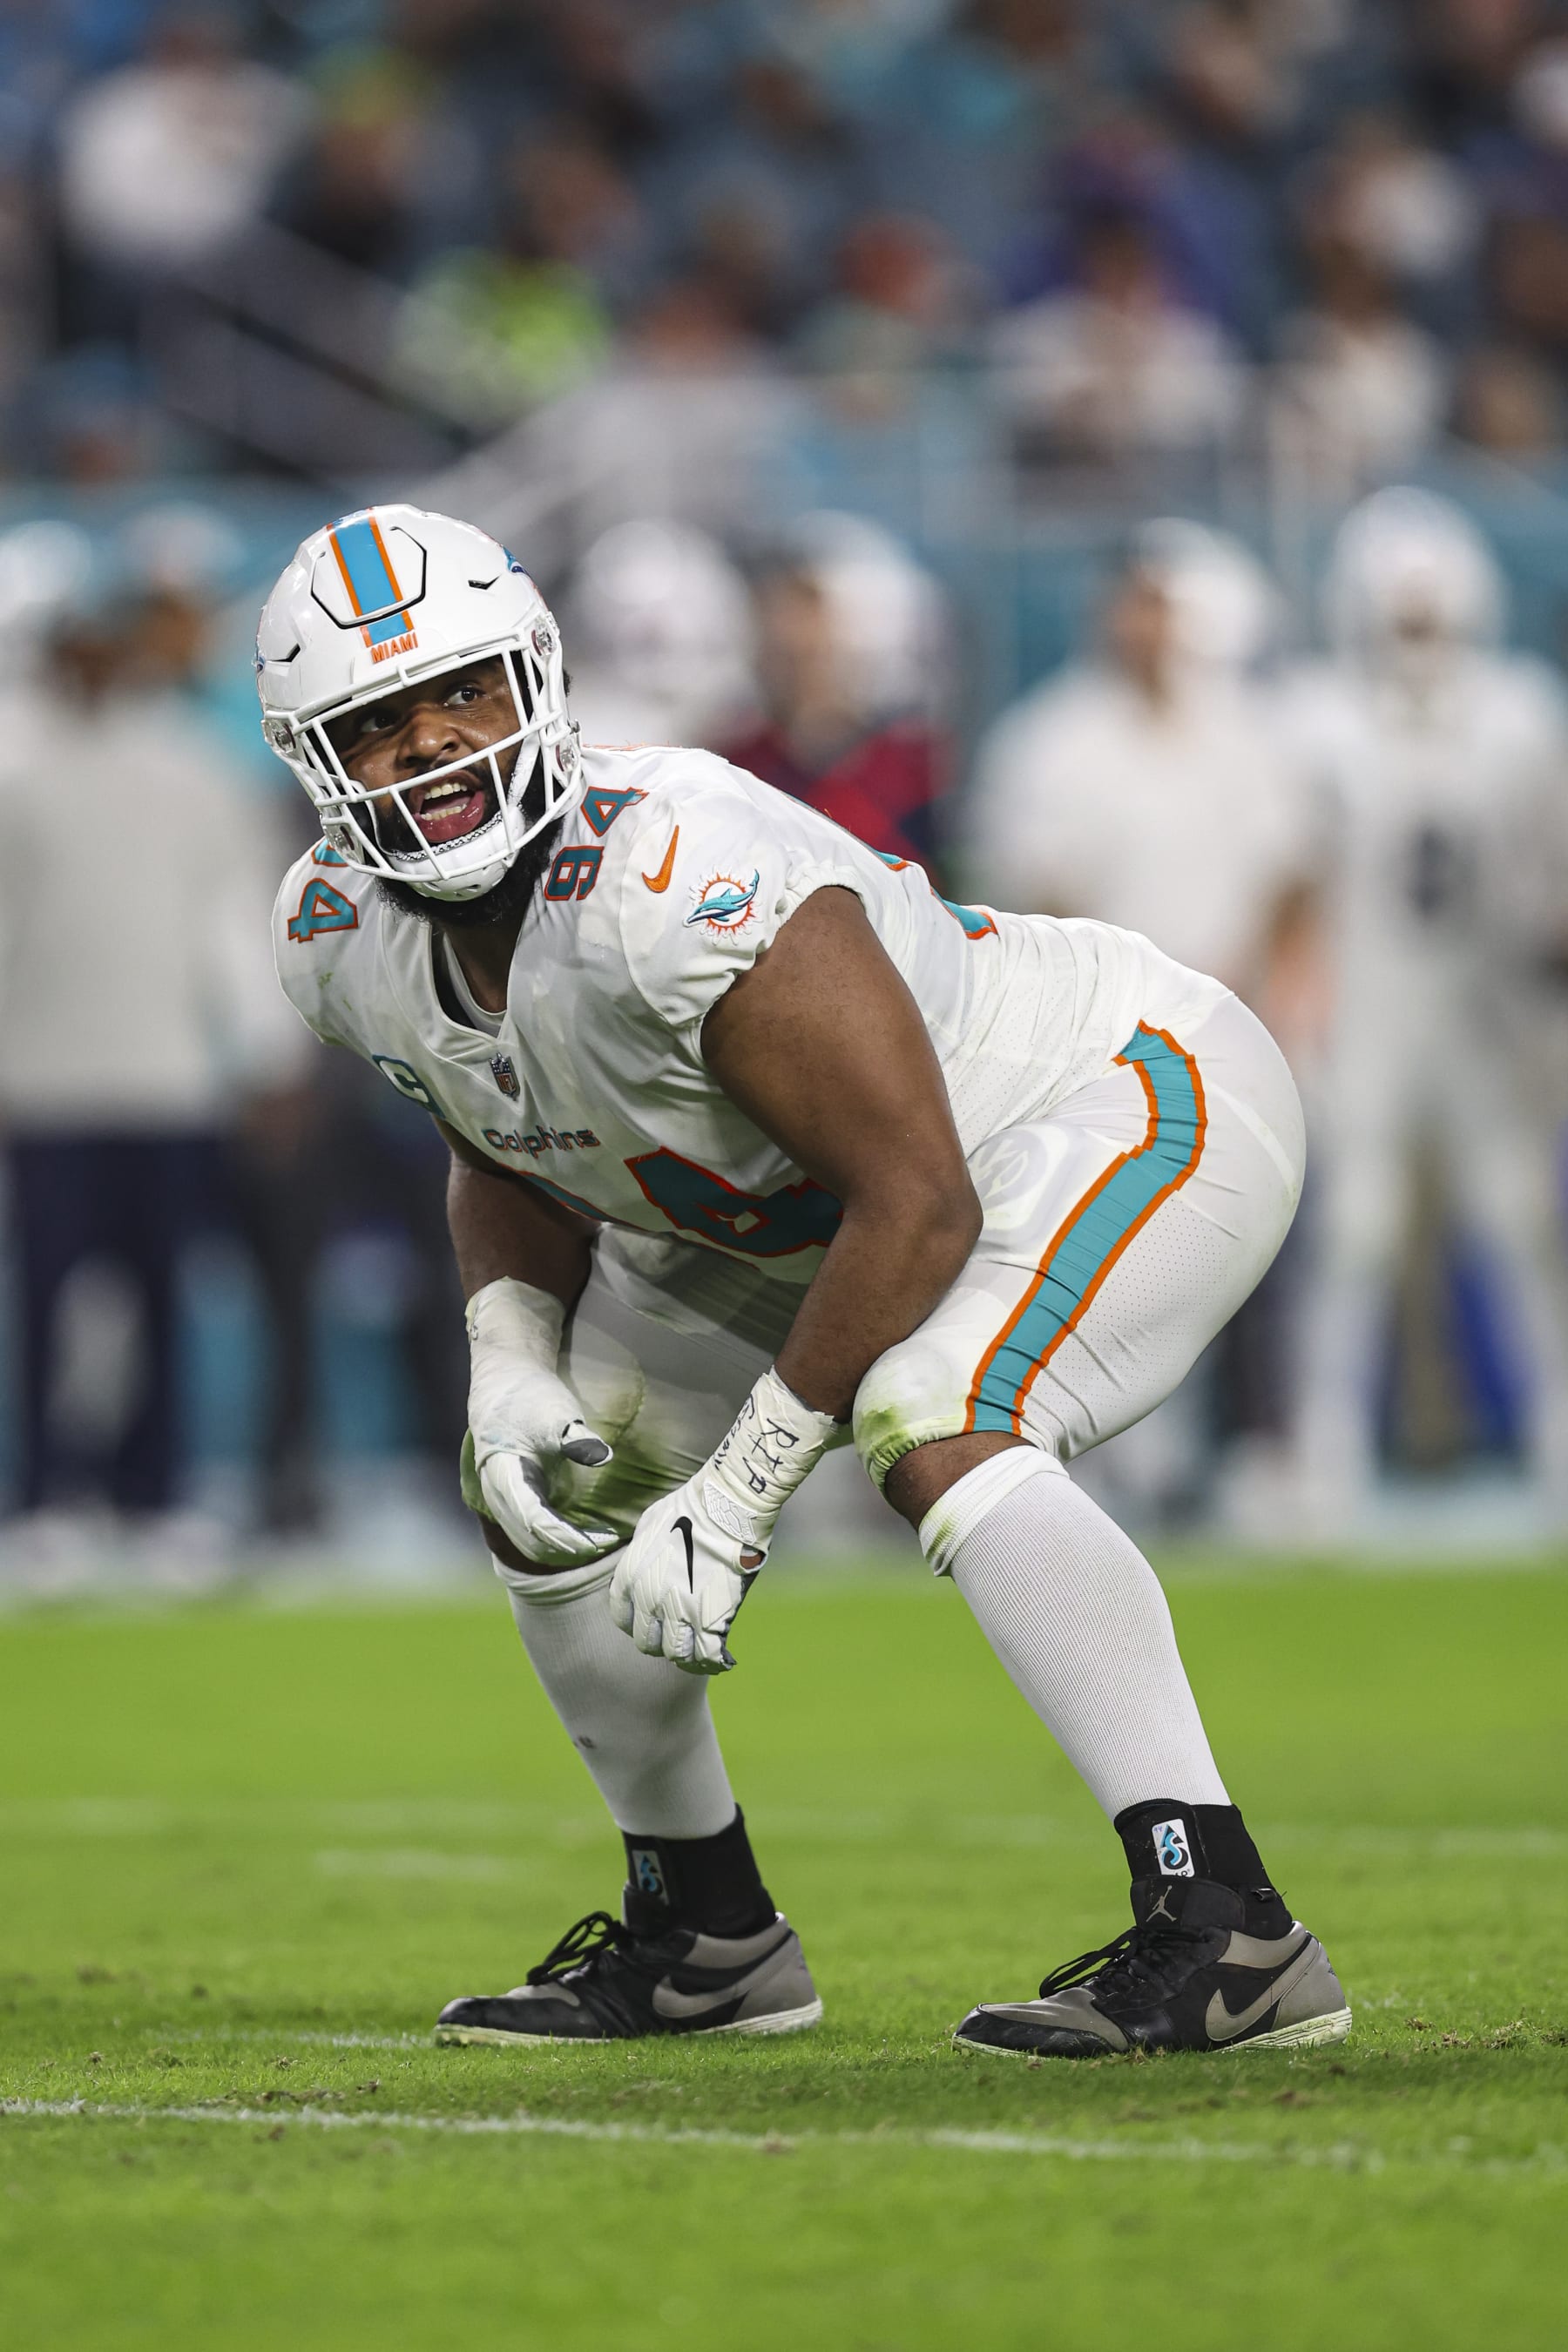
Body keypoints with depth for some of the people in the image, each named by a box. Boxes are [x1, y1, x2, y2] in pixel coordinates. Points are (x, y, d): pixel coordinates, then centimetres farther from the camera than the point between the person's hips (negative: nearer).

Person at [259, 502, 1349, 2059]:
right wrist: (511, 1372, -10)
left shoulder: (676, 886, -36)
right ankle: (705, 1937, 25)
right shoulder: (348, 941, -10)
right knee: (543, 1489, 8)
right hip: (802, 1212, 9)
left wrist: (732, 1499, -28)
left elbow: (918, 1203, -33)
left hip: (1138, 1109, -9)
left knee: (928, 1431, -34)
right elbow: (507, 1169, 10)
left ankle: (1222, 1930, -35)